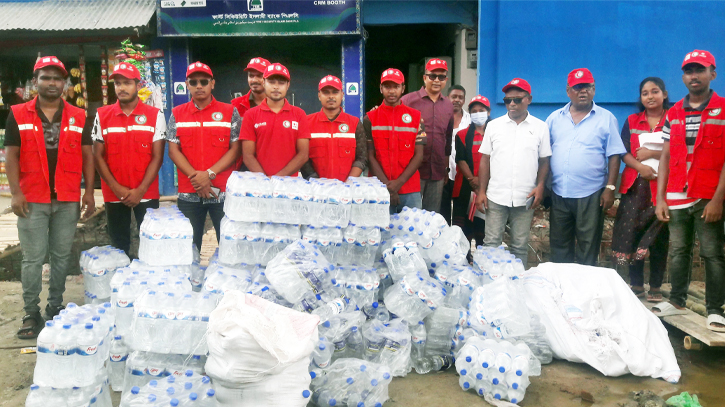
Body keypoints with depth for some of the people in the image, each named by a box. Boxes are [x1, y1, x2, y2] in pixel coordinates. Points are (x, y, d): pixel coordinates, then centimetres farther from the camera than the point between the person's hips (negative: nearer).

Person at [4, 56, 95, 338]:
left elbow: (87, 155, 7)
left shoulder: (78, 117, 7)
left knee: (62, 256, 9)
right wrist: (16, 193, -8)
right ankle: (31, 313, 12)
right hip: (32, 199, -1)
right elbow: (11, 155, 1)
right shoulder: (18, 115, 3)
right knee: (33, 259, 2)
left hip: (68, 200, 2)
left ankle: (55, 308, 21)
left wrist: (89, 191, 0)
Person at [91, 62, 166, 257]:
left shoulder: (155, 115, -1)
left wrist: (141, 190, -11)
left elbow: (157, 157, -4)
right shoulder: (102, 115, 4)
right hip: (113, 195, 2)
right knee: (118, 247, 9)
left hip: (147, 194, -1)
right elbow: (98, 156, 2)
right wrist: (116, 188, -8)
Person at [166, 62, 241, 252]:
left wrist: (209, 174, -14)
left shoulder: (230, 112, 2)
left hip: (223, 192, -1)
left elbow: (235, 149, -3)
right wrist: (195, 177, -11)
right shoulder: (177, 114, 8)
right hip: (188, 195, 2)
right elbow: (173, 151, 2)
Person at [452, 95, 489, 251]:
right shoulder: (462, 135, 9)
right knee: (463, 229, 1)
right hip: (465, 189, 0)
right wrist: (472, 179, -15)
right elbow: (461, 160, -2)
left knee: (483, 230, 4)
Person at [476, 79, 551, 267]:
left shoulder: (540, 127, 6)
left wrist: (540, 185, -8)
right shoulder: (494, 125, 7)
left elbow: (544, 160, 7)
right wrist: (481, 191, 1)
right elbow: (485, 160, 7)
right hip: (495, 197, 0)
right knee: (491, 244, 2)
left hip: (525, 199, 0)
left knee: (520, 247, 8)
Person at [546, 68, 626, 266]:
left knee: (588, 250, 4)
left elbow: (614, 156, -1)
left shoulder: (606, 119, 2)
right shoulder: (555, 118, 9)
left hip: (591, 195, -3)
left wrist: (610, 188, -8)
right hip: (559, 194, 3)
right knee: (559, 248, 12)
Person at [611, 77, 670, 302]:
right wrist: (640, 167, -13)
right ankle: (636, 284, 12)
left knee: (659, 238, 1)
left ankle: (655, 287, 11)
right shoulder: (632, 121, 13)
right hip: (635, 185, 2)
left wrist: (653, 153, -13)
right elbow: (624, 153, 4)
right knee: (632, 233, 0)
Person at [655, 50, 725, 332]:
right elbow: (666, 157, 10)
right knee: (678, 251, 12)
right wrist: (660, 198, 4)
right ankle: (676, 300, 24)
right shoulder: (673, 114, 11)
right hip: (676, 198, 4)